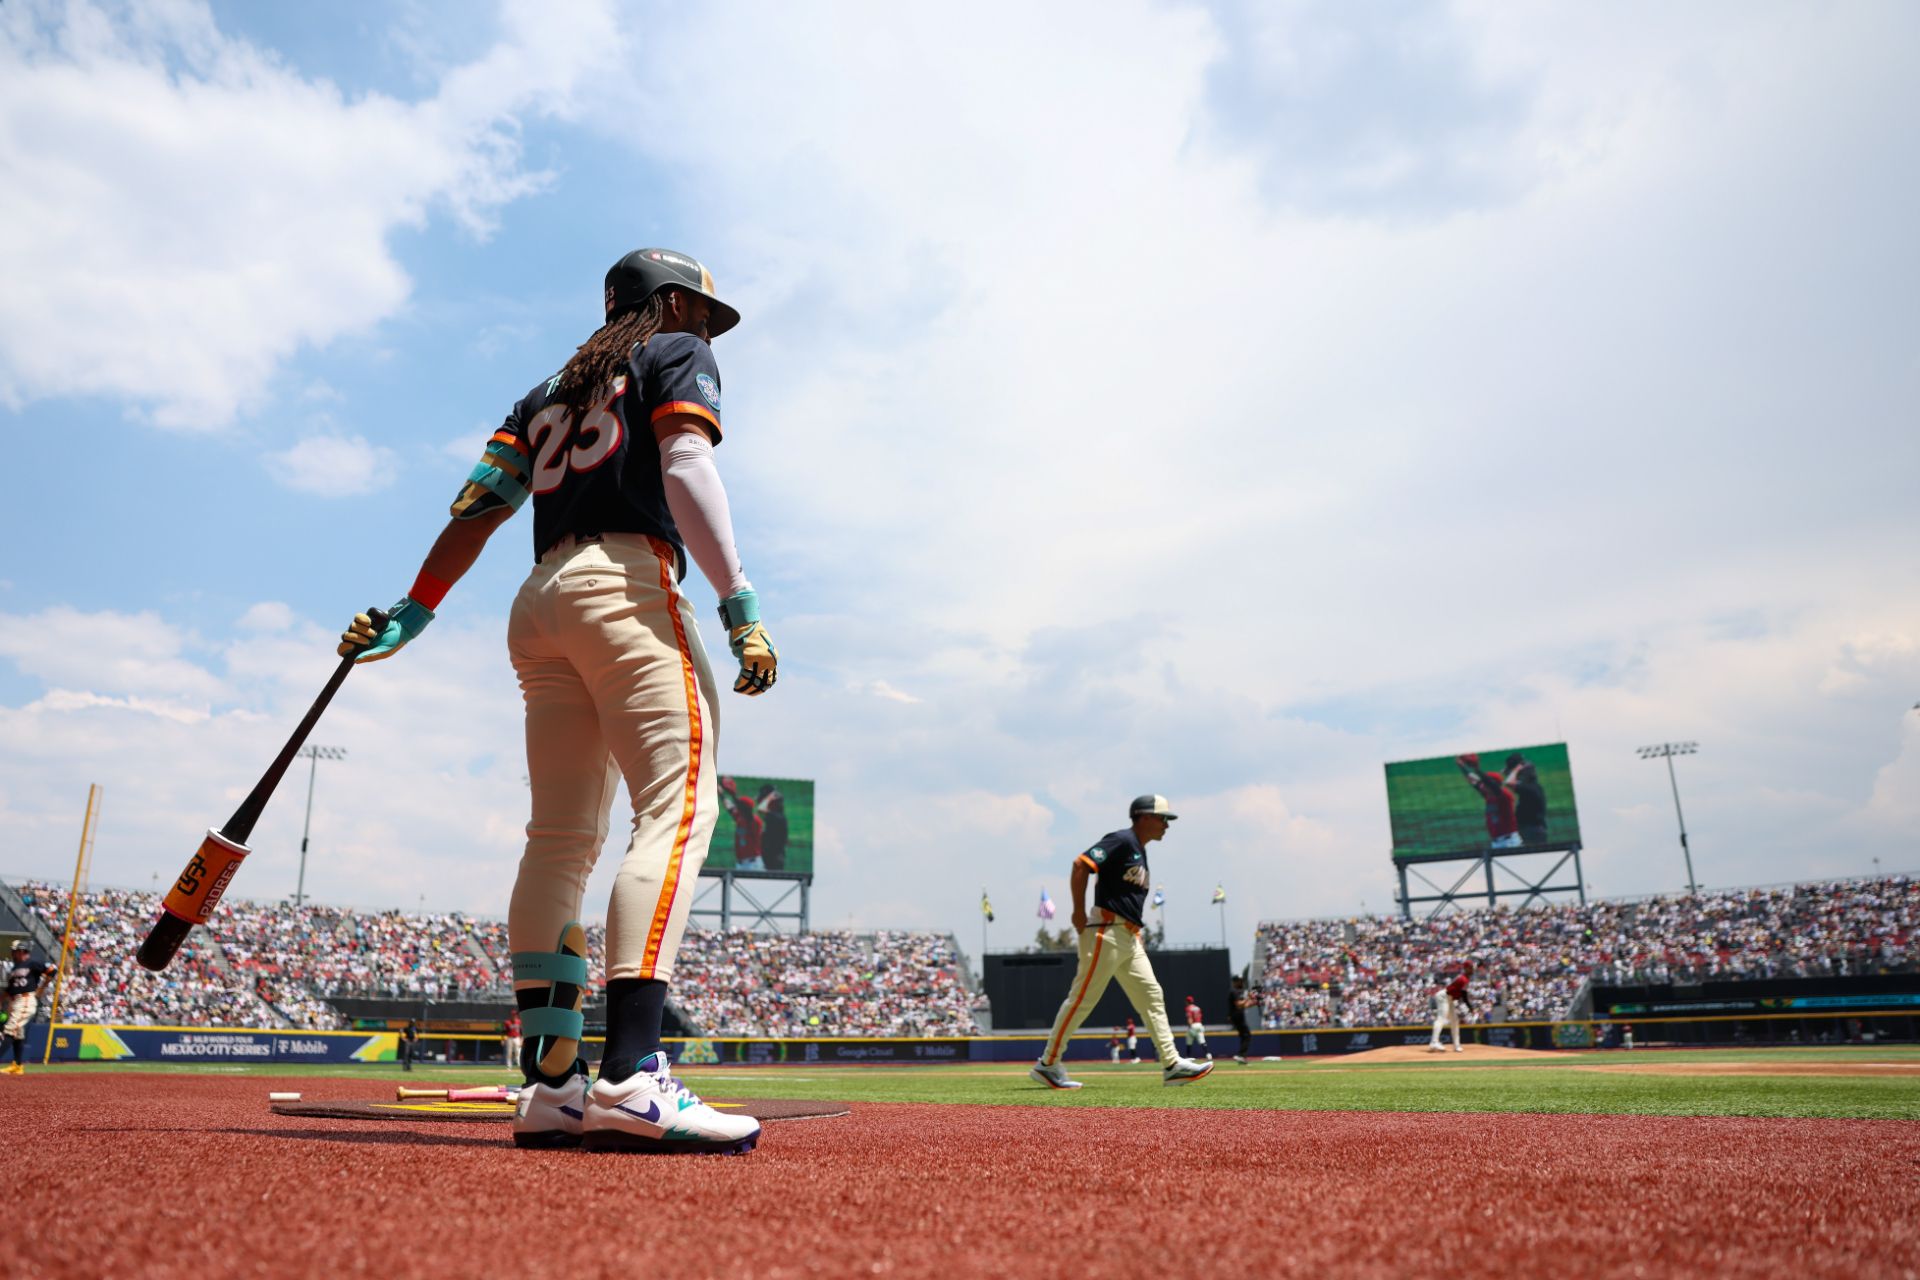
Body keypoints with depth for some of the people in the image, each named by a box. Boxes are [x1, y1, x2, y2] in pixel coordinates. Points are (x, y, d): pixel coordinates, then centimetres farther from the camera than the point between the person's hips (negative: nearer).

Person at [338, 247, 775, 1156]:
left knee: (562, 834, 5)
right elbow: (685, 469, -7)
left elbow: (480, 503, 18)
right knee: (679, 804, -18)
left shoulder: (550, 391, 31)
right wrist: (739, 604, -16)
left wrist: (413, 611, 15)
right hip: (626, 585, -8)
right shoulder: (677, 354, 13)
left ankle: (551, 1083, 0)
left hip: (539, 603, 8)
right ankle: (629, 1079, -32)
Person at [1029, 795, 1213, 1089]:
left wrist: (1138, 931, 15)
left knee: (1151, 996, 6)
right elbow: (1081, 865, -20)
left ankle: (1172, 1066, 7)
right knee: (1083, 999, -5)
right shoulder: (1121, 840, -10)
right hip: (1106, 932, -10)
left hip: (1129, 938, 10)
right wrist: (1079, 913, -19)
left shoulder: (1140, 853, 20)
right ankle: (1047, 1064, 3)